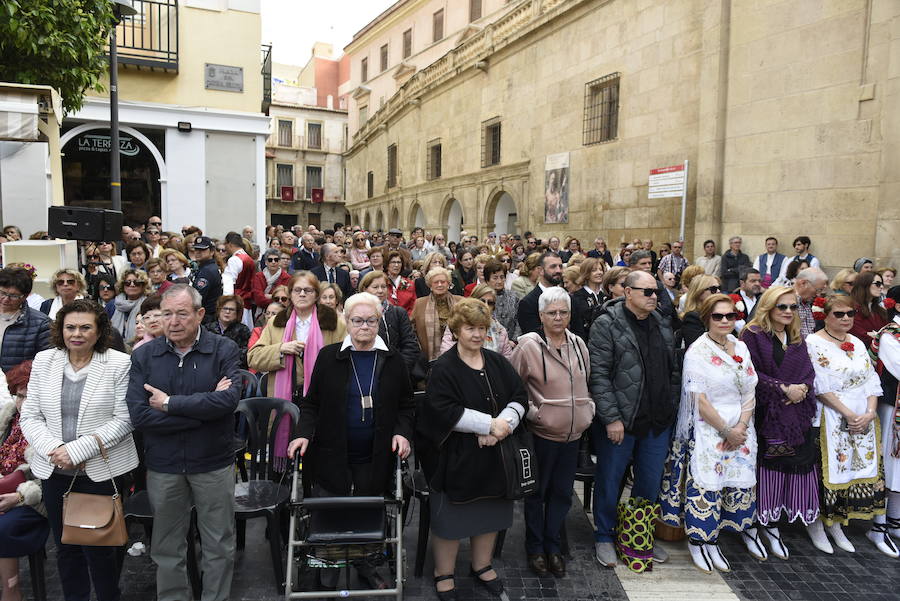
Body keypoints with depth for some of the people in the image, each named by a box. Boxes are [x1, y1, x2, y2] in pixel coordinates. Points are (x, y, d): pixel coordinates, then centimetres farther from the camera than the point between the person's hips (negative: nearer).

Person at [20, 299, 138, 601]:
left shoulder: (119, 363, -7)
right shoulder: (44, 361, 5)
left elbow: (123, 419, -10)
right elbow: (30, 417, 5)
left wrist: (78, 450, -17)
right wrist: (54, 450, -11)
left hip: (103, 470, -4)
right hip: (55, 471, 4)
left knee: (100, 549, 3)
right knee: (66, 547, 16)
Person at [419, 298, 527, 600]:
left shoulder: (497, 363, 6)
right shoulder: (444, 368, -10)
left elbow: (520, 397, 2)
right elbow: (445, 411, -20)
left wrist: (503, 425, -17)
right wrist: (491, 424, -21)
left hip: (494, 454, 5)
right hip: (456, 458, -5)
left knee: (490, 511, 16)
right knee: (452, 515, 6)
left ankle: (482, 566, 36)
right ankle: (444, 574, 25)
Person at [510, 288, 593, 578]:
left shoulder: (578, 344, 3)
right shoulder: (529, 346, -14)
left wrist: (588, 409, 11)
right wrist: (532, 412, -11)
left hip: (573, 434, 5)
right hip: (542, 432, -5)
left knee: (562, 492, 16)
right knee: (537, 492, 11)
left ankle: (553, 546, 33)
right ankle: (535, 548, 28)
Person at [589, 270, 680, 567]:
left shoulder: (662, 325, 9)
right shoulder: (607, 326, -11)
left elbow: (673, 371, 15)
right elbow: (599, 375, -15)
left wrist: (670, 409, 9)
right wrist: (611, 418, -18)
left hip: (658, 423, 6)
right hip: (619, 422, -5)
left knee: (650, 483, 16)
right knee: (609, 481, 9)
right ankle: (604, 537, 28)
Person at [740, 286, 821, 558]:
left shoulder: (797, 338, 15)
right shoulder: (753, 334, -6)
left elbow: (808, 370, 12)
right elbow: (752, 373, -12)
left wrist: (802, 388, -9)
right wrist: (784, 389, -15)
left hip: (799, 411, 6)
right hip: (768, 413, -5)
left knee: (803, 461, 3)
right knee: (770, 464, -1)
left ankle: (811, 521, 16)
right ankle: (770, 525, 11)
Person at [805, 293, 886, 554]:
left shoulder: (858, 344, 13)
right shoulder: (814, 343, -7)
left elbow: (871, 381, 8)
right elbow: (822, 387, -13)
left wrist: (869, 413, -7)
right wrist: (849, 415, -16)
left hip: (863, 418, 6)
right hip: (831, 418, -6)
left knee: (856, 468, 8)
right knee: (828, 467, -2)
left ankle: (836, 525, 20)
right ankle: (817, 524, 13)